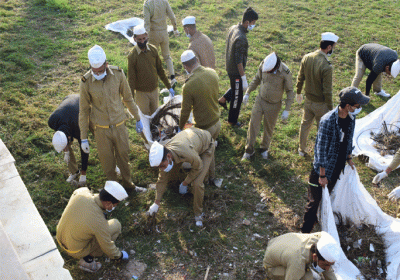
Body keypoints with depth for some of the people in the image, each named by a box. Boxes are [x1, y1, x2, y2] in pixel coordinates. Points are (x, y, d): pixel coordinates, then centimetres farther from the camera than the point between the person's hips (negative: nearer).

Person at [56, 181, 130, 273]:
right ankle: (87, 259, 2)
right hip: (75, 251, -6)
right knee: (116, 225, -6)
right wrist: (120, 255, 6)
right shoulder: (99, 222, -32)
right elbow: (108, 247, -15)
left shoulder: (80, 192, -19)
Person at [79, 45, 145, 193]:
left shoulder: (117, 74, -12)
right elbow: (83, 110, -6)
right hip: (101, 129, -1)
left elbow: (128, 98, 3)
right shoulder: (86, 82, -16)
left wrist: (137, 119, 11)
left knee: (124, 156, 18)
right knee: (107, 161, 13)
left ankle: (128, 184, 41)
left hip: (119, 125, 2)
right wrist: (84, 138, -4)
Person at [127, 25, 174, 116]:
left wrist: (169, 87, 9)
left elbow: (160, 70, 7)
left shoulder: (153, 50, -4)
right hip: (141, 92, -4)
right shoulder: (132, 56, -16)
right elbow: (131, 78, -13)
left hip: (154, 90, 4)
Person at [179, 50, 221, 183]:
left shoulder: (188, 86, -27)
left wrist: (181, 127, 4)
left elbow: (185, 111, -15)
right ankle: (211, 176, 47)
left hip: (204, 127, -7)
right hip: (217, 122, 7)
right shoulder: (212, 73, -8)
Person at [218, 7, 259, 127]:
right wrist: (243, 78, -20)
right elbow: (239, 61, -28)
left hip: (229, 67, 8)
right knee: (237, 97, 10)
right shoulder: (241, 39, -31)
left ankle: (223, 99, 39)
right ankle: (232, 121, 26)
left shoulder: (233, 28, -3)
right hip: (236, 71, -8)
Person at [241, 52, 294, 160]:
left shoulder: (285, 73, -24)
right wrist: (247, 93, 7)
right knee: (253, 125, 2)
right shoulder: (263, 65, -15)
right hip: (260, 100, 2)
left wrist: (287, 110, -13)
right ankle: (249, 150, 19)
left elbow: (290, 91, -12)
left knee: (269, 128, 13)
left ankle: (264, 148, 38)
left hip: (274, 105, -2)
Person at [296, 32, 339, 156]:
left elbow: (300, 78, 4)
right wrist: (330, 108, -11)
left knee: (305, 125, 23)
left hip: (308, 100, 6)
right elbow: (327, 91, -23)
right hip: (320, 104, -6)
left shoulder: (307, 57, -9)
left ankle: (302, 150, 41)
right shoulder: (326, 66, -29)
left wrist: (299, 93, 20)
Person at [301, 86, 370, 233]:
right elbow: (321, 149, -23)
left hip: (338, 166, 7)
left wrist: (348, 158, 19)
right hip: (323, 168, -6)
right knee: (315, 200, 6)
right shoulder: (328, 121, -28)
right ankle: (306, 230, 22)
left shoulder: (351, 118, -6)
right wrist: (322, 175, -19)